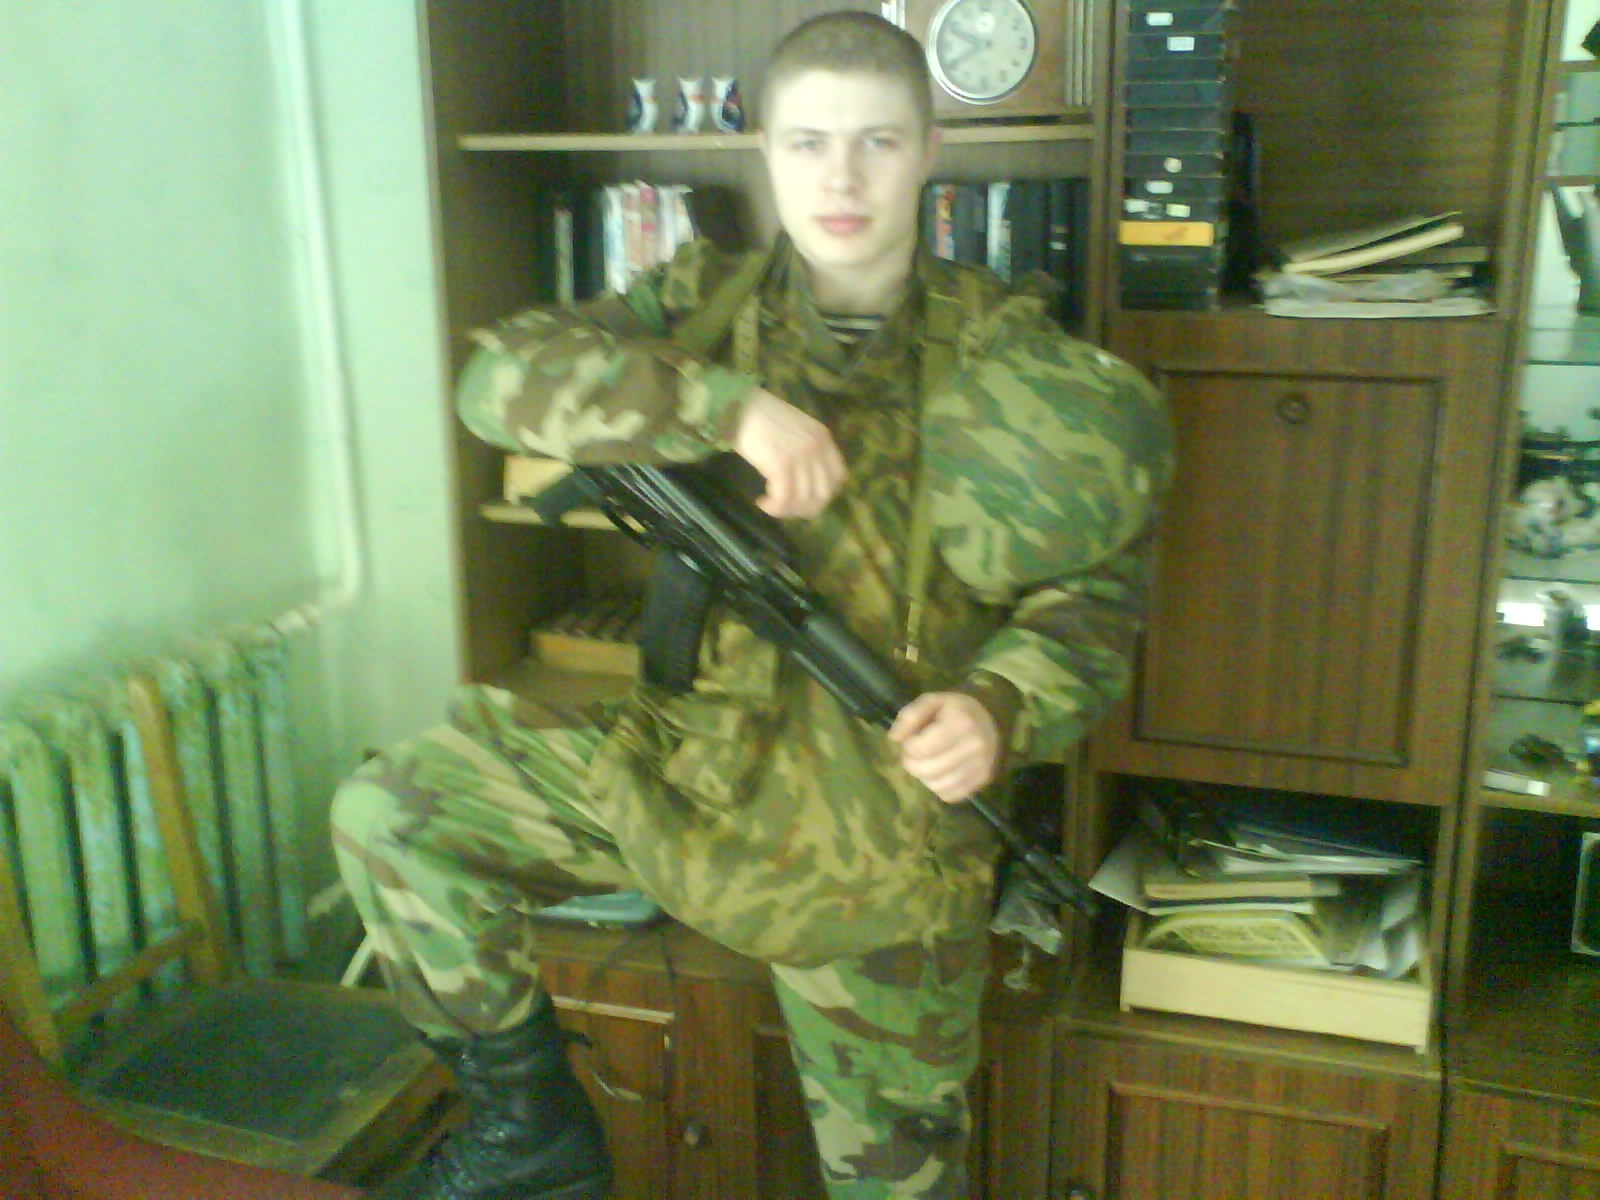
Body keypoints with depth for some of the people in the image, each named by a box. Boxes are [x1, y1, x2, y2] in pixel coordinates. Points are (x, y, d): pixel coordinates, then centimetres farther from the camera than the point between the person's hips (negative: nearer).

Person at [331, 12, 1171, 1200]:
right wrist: (732, 405, -31)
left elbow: (1099, 590, -3)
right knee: (391, 813, -6)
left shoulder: (1006, 351, -6)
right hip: (690, 749, 2)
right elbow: (503, 374, -17)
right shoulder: (706, 302, -2)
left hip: (884, 821, -2)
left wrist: (1001, 710, -24)